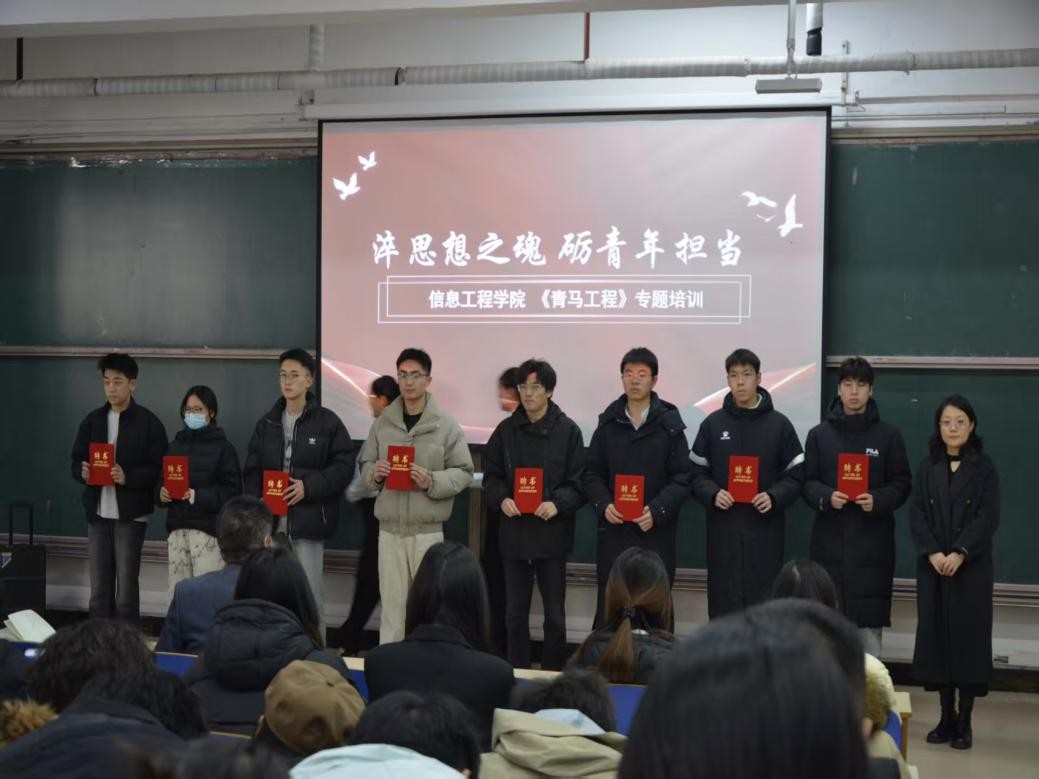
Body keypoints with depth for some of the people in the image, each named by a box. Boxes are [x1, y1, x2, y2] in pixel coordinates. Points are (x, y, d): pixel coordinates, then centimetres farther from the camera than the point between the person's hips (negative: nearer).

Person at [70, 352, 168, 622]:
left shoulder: (149, 423, -4)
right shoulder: (92, 420, 10)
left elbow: (158, 469, -7)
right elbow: (76, 461, 13)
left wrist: (128, 477, -23)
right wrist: (83, 473, -11)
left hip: (130, 514, -4)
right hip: (97, 513, 4)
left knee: (126, 587, -1)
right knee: (99, 589, 8)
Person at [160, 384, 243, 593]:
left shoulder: (223, 447, 0)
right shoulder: (175, 445, 15)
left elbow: (232, 491, -7)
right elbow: (162, 481, 18)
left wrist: (198, 496, -19)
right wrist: (162, 492, -5)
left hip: (208, 529, -5)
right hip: (177, 528, 5)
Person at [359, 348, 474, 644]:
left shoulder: (446, 425, -3)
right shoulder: (382, 423, 7)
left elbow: (464, 472, -2)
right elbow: (364, 465, 14)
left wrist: (432, 481, -18)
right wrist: (375, 473, -8)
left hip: (428, 530, -2)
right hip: (389, 528, 3)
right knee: (391, 603, 7)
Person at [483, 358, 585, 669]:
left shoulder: (568, 431, -2)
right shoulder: (506, 429, 6)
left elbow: (579, 482, -3)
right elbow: (491, 475, 10)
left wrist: (558, 503, -20)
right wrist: (502, 498, -10)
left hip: (552, 533, -2)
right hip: (514, 532, 3)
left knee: (555, 613, 5)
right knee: (515, 613, 10)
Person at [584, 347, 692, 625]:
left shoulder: (669, 424, 0)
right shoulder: (608, 422, 9)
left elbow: (681, 477, -4)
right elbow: (592, 472, 9)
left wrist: (657, 511, -17)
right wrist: (603, 505, -10)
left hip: (656, 532, -2)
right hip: (613, 531, 2)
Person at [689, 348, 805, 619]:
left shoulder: (779, 424, 3)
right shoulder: (712, 424, 7)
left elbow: (797, 474, 4)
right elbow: (696, 473, 9)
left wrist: (774, 497, -13)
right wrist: (713, 494, -10)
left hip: (765, 530, -1)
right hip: (723, 529, 1)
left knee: (764, 604, -1)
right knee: (723, 604, 3)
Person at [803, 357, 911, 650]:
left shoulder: (889, 435, 5)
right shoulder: (819, 434, 8)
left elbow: (901, 484, 4)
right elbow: (807, 483, 6)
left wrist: (878, 500, -15)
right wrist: (826, 497, -15)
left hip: (872, 539, -1)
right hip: (830, 537, 1)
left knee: (870, 616, -1)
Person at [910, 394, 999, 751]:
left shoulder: (984, 468, 1)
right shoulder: (927, 467, 8)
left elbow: (988, 517, -7)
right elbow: (917, 515, 2)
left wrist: (959, 553, -17)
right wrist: (933, 553, -12)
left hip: (972, 567, -2)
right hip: (933, 566, 3)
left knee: (968, 635, -4)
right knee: (937, 634, 2)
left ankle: (964, 722, 3)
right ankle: (946, 718, 10)